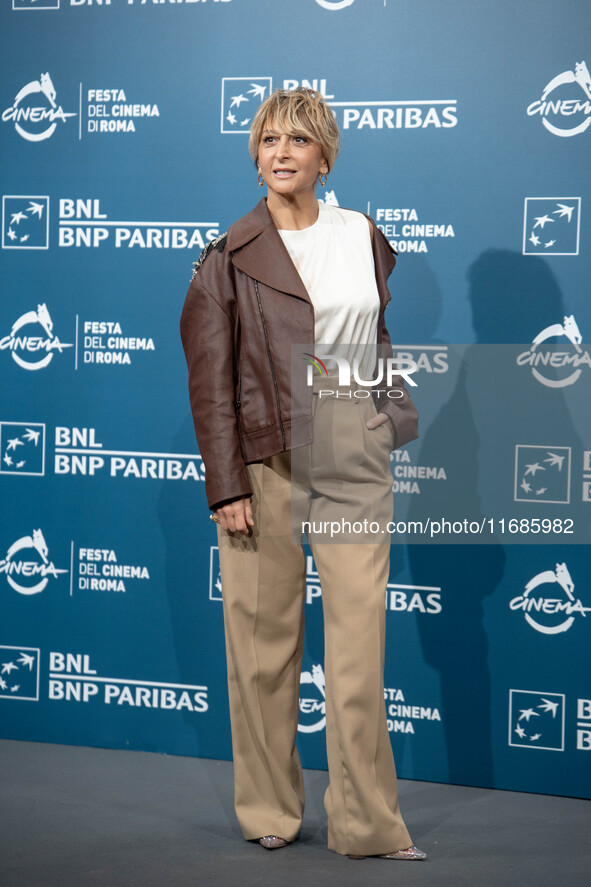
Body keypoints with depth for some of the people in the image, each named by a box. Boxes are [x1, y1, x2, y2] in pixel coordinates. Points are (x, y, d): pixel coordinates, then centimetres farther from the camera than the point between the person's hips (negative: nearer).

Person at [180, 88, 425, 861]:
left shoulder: (364, 238, 10)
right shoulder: (229, 258, 0)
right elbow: (211, 383, -2)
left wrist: (399, 412, 15)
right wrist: (226, 486, -8)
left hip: (356, 460, 2)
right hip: (267, 465, -2)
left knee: (359, 642, 0)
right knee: (265, 643, 4)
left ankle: (369, 826, 7)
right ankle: (270, 812, 18)